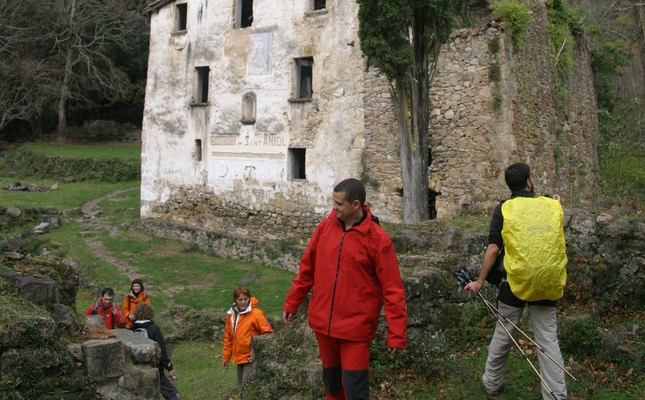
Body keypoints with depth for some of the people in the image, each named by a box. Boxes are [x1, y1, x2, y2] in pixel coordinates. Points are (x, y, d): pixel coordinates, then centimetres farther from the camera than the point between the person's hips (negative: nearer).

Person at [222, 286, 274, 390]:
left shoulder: (256, 314, -12)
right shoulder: (231, 315, 6)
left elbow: (268, 334, -12)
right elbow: (228, 338, 14)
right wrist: (225, 357, 15)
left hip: (251, 358, -7)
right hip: (239, 358, 7)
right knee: (241, 387, 14)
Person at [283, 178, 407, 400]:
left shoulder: (377, 238, -13)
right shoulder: (325, 226, 0)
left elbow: (392, 289, -12)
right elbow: (307, 269, 11)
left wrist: (396, 333, -13)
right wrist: (292, 303, 14)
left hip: (356, 326, -4)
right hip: (322, 321, 5)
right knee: (331, 380, 19)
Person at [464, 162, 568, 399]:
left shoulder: (504, 209, -4)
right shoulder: (553, 206, 2)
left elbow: (493, 249, -7)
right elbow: (560, 244, 14)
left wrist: (480, 281, -1)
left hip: (516, 281, -1)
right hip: (548, 284, 1)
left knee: (503, 335, 14)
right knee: (548, 340, 8)